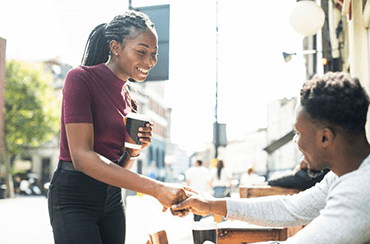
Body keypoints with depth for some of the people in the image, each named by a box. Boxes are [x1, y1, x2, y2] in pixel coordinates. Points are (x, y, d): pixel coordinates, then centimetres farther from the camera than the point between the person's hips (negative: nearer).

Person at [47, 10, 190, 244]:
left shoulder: (129, 99, 10)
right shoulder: (81, 78, -12)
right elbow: (81, 157, -23)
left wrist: (134, 150, -7)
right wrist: (155, 188, -29)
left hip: (112, 198, 7)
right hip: (74, 197, -7)